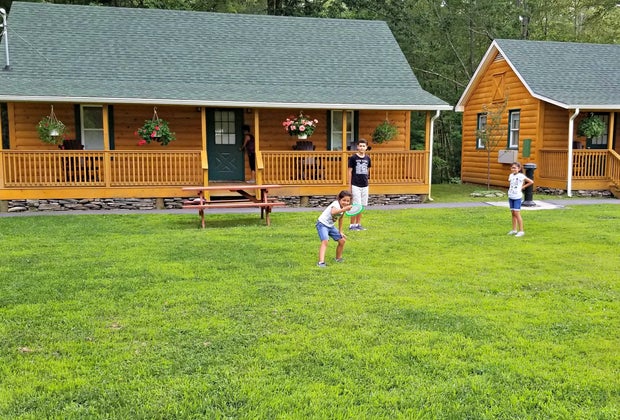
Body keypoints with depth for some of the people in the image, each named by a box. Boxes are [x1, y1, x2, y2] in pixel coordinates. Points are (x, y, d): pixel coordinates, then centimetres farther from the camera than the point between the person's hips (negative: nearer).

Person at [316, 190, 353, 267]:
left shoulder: (343, 207, 2)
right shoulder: (336, 204, -25)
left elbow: (340, 219, 16)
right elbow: (333, 212, -49)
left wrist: (340, 232, 16)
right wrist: (344, 209, -59)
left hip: (331, 226, 9)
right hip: (322, 224, -9)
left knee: (342, 240, 10)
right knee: (325, 241, -28)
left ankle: (338, 258, 31)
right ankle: (321, 262, -35)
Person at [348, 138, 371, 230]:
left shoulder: (367, 158, 8)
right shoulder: (353, 158, -5)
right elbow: (350, 172, -3)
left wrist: (366, 181, 14)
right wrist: (349, 186, -5)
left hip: (365, 185, 5)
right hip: (355, 185, -5)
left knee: (362, 206, 8)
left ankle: (358, 224, 17)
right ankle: (352, 225, 2)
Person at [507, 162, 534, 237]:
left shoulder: (521, 176, -10)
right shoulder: (511, 175, 8)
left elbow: (531, 182, -7)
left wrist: (523, 187, -5)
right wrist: (510, 190, 5)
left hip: (517, 197, -6)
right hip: (511, 196, 6)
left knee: (517, 213, -8)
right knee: (513, 213, 10)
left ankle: (521, 231, -3)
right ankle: (514, 230, 17)